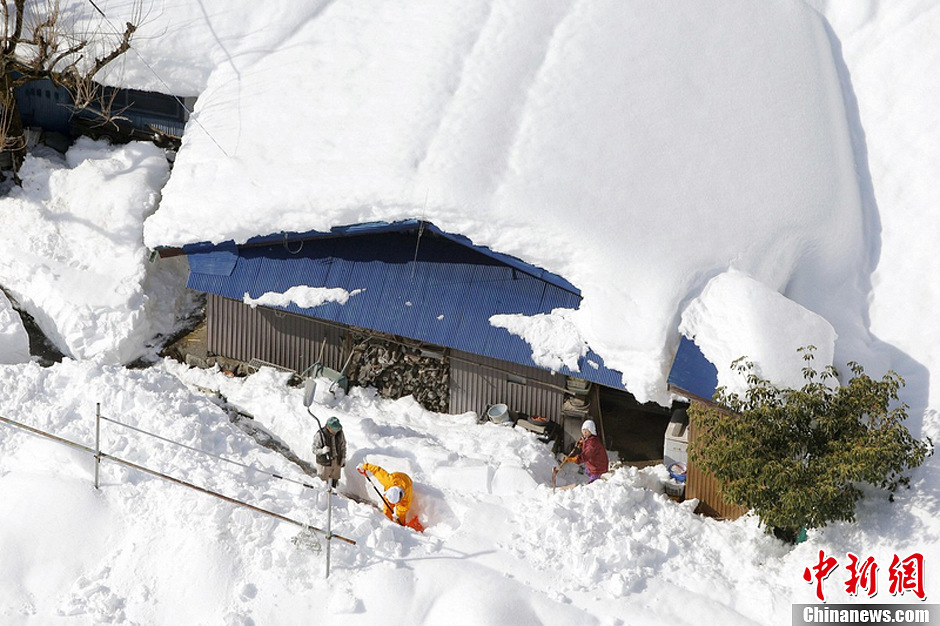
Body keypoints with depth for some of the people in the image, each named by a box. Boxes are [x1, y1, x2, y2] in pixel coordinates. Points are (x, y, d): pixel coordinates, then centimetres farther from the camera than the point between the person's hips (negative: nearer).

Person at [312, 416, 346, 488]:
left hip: (337, 462, 4)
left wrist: (343, 458, 7)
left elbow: (343, 445, 8)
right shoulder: (320, 435, -23)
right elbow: (314, 450, -18)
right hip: (324, 462, -4)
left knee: (334, 480, 17)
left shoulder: (340, 433, -9)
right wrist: (322, 451, -38)